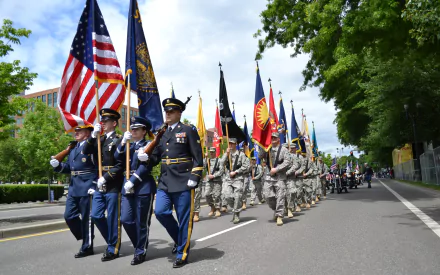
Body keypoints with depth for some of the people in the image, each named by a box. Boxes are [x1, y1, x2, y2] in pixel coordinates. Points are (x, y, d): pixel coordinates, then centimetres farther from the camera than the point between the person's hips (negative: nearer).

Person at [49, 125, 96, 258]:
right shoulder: (73, 148, 17)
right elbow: (68, 167, 17)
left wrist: (95, 185, -19)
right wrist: (57, 165, -2)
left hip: (87, 188, -8)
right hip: (73, 188, 8)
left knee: (86, 218, 1)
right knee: (69, 215, 10)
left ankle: (87, 247, 14)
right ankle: (85, 236, 29)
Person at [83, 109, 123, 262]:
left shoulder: (118, 140, -7)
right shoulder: (100, 140, 16)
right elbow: (86, 151, 4)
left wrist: (105, 178, -17)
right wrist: (93, 135, -6)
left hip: (113, 185, -7)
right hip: (100, 185, 7)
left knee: (112, 218, 2)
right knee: (96, 216, 9)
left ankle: (113, 249, 15)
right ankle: (112, 241, 26)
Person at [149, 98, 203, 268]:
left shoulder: (189, 130, -2)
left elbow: (198, 157, -7)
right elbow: (156, 157, 16)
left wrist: (194, 178, -14)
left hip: (183, 182, -5)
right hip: (165, 181, 5)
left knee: (184, 219, 2)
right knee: (160, 212, -3)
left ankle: (182, 254, 18)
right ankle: (179, 238, 23)